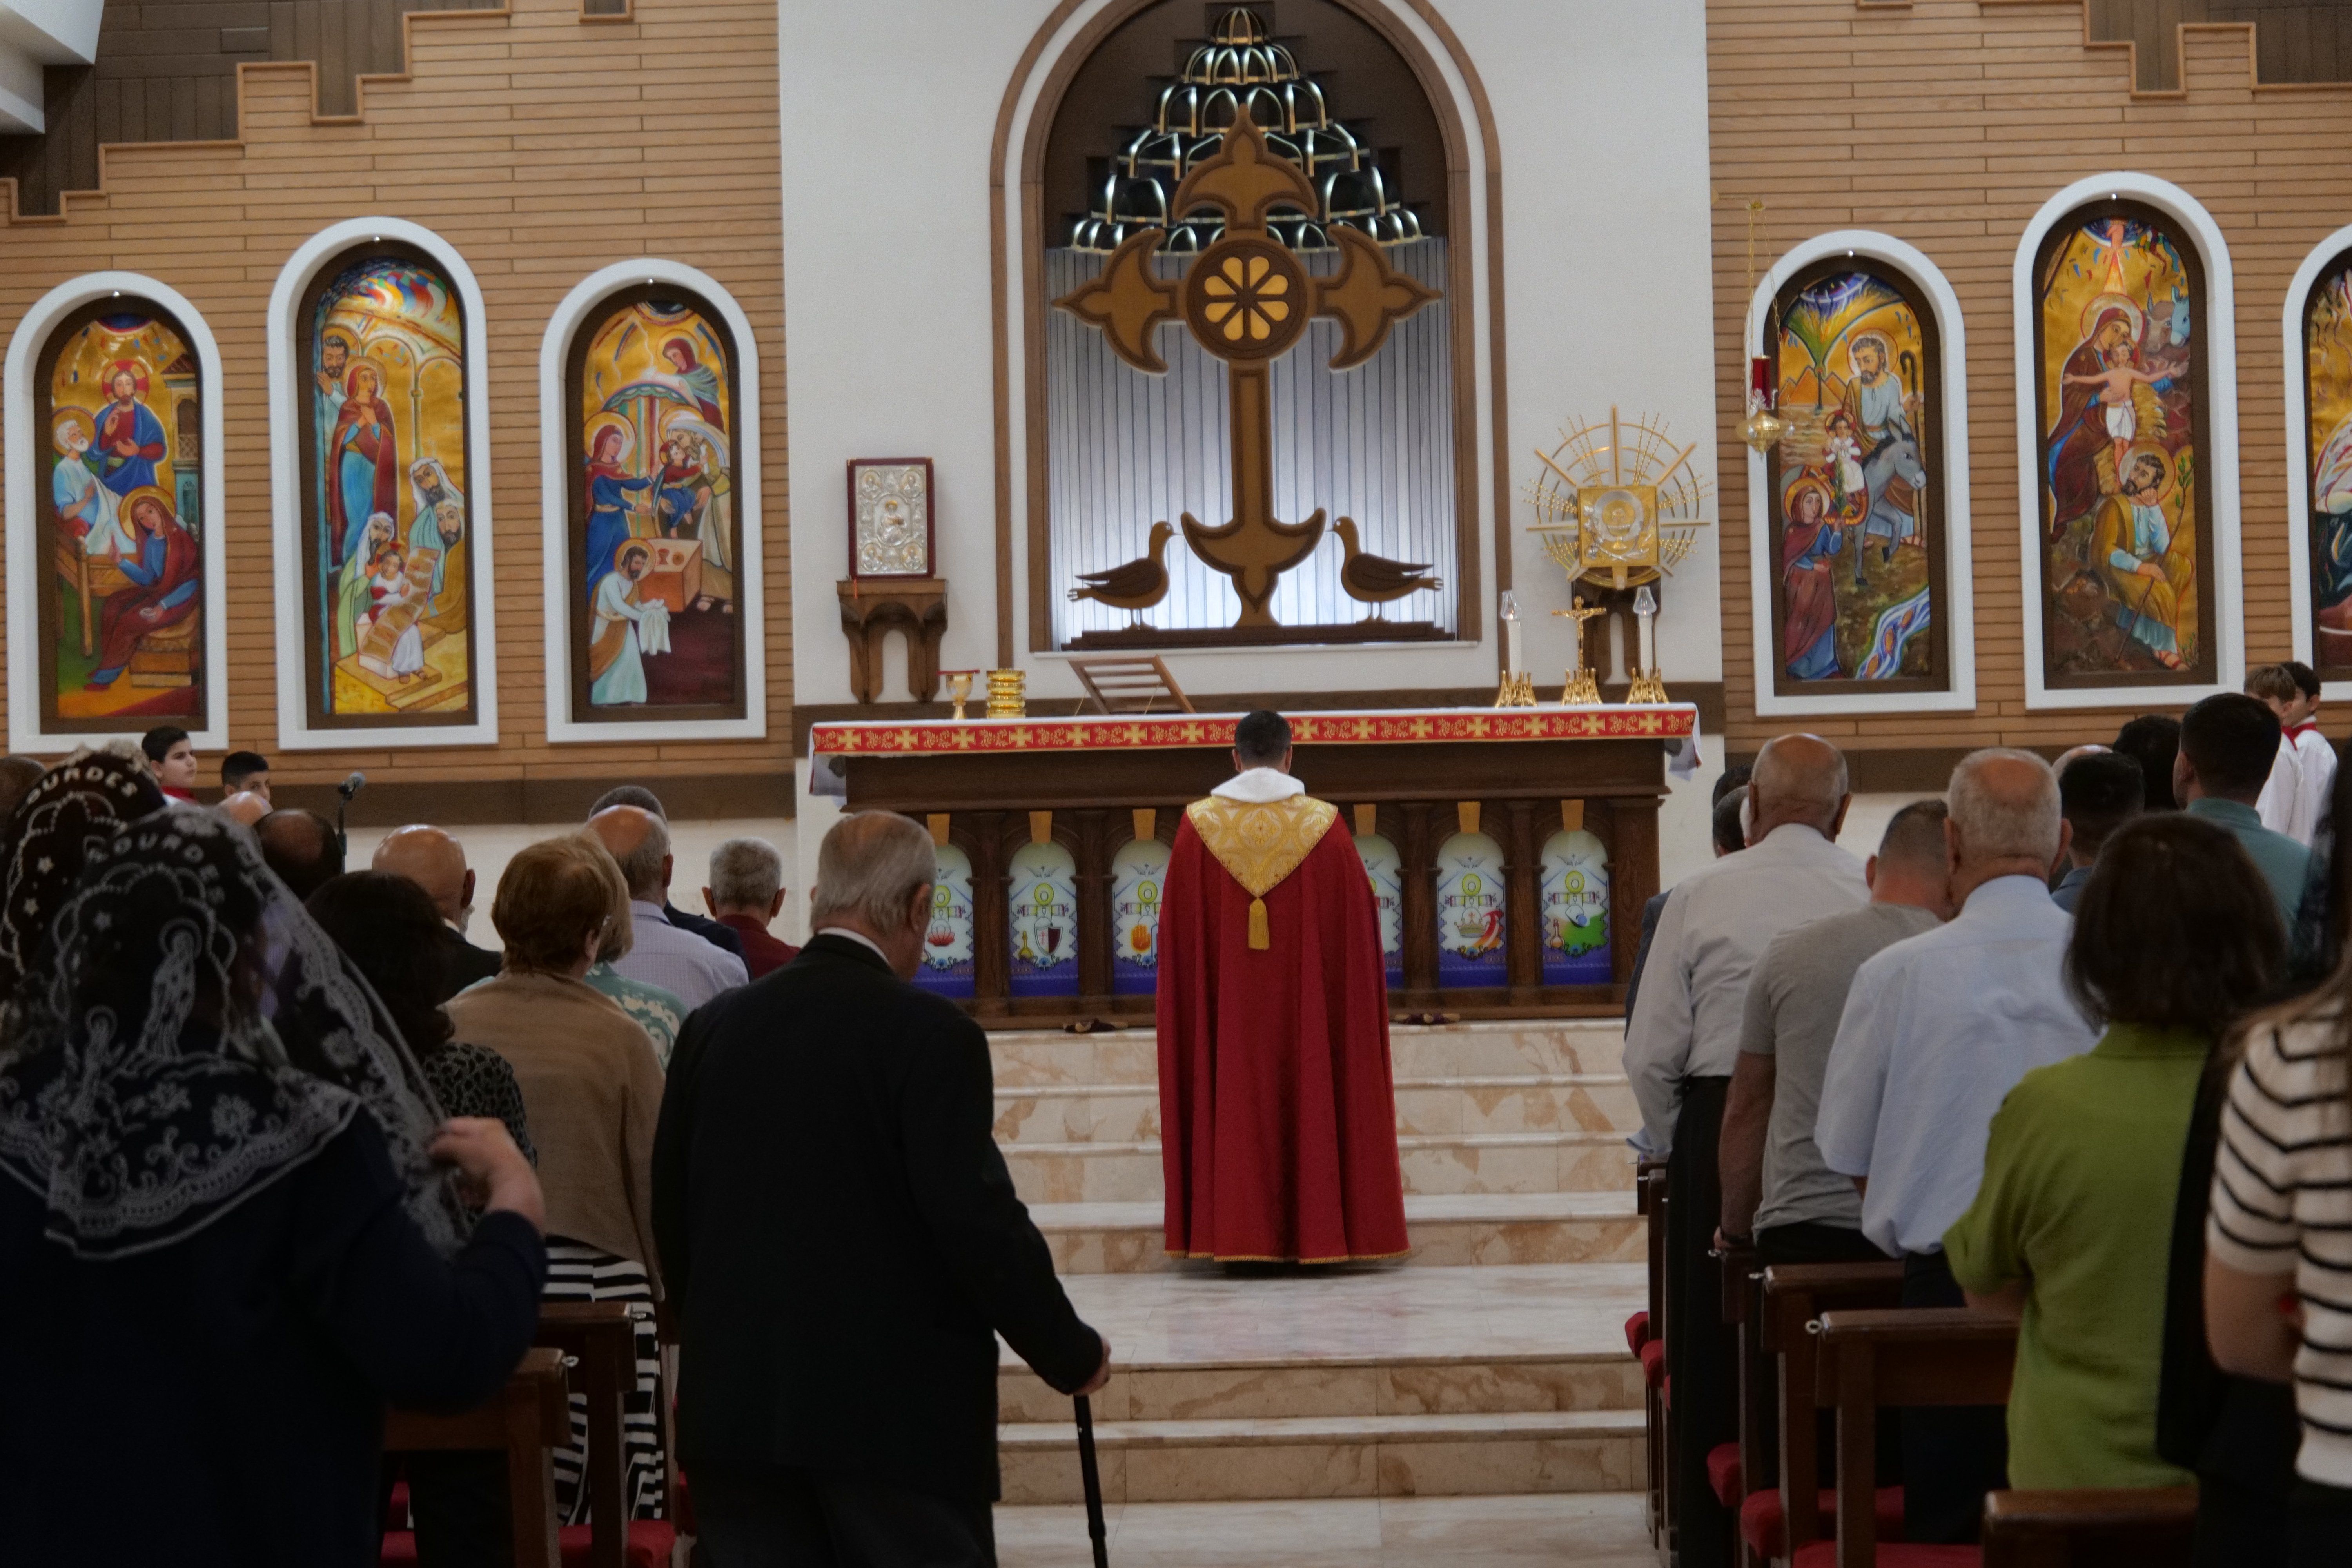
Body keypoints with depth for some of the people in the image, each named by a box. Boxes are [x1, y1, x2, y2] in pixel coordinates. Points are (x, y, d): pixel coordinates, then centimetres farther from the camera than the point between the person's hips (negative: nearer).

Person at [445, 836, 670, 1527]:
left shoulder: (450, 1027, -1)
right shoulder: (618, 1038, -5)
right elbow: (655, 1183, -1)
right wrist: (665, 1287, 13)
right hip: (595, 1285, -2)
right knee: (607, 1525, 2)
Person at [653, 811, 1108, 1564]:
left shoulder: (714, 1027, 6)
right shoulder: (931, 1035, -12)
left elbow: (671, 1211, 11)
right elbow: (980, 1221, -15)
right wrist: (1072, 1353, -3)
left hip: (736, 1402, 5)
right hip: (899, 1409, -5)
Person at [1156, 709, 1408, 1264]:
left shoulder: (1198, 826, -2)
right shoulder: (1324, 825, -3)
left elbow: (1177, 931, 1)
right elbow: (1355, 923, 1)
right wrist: (1352, 995, 11)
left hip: (1226, 1005, 0)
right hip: (1308, 999, 0)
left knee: (1234, 1103, 5)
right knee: (1310, 1098, 6)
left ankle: (1234, 1234, 2)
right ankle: (1314, 1231, 6)